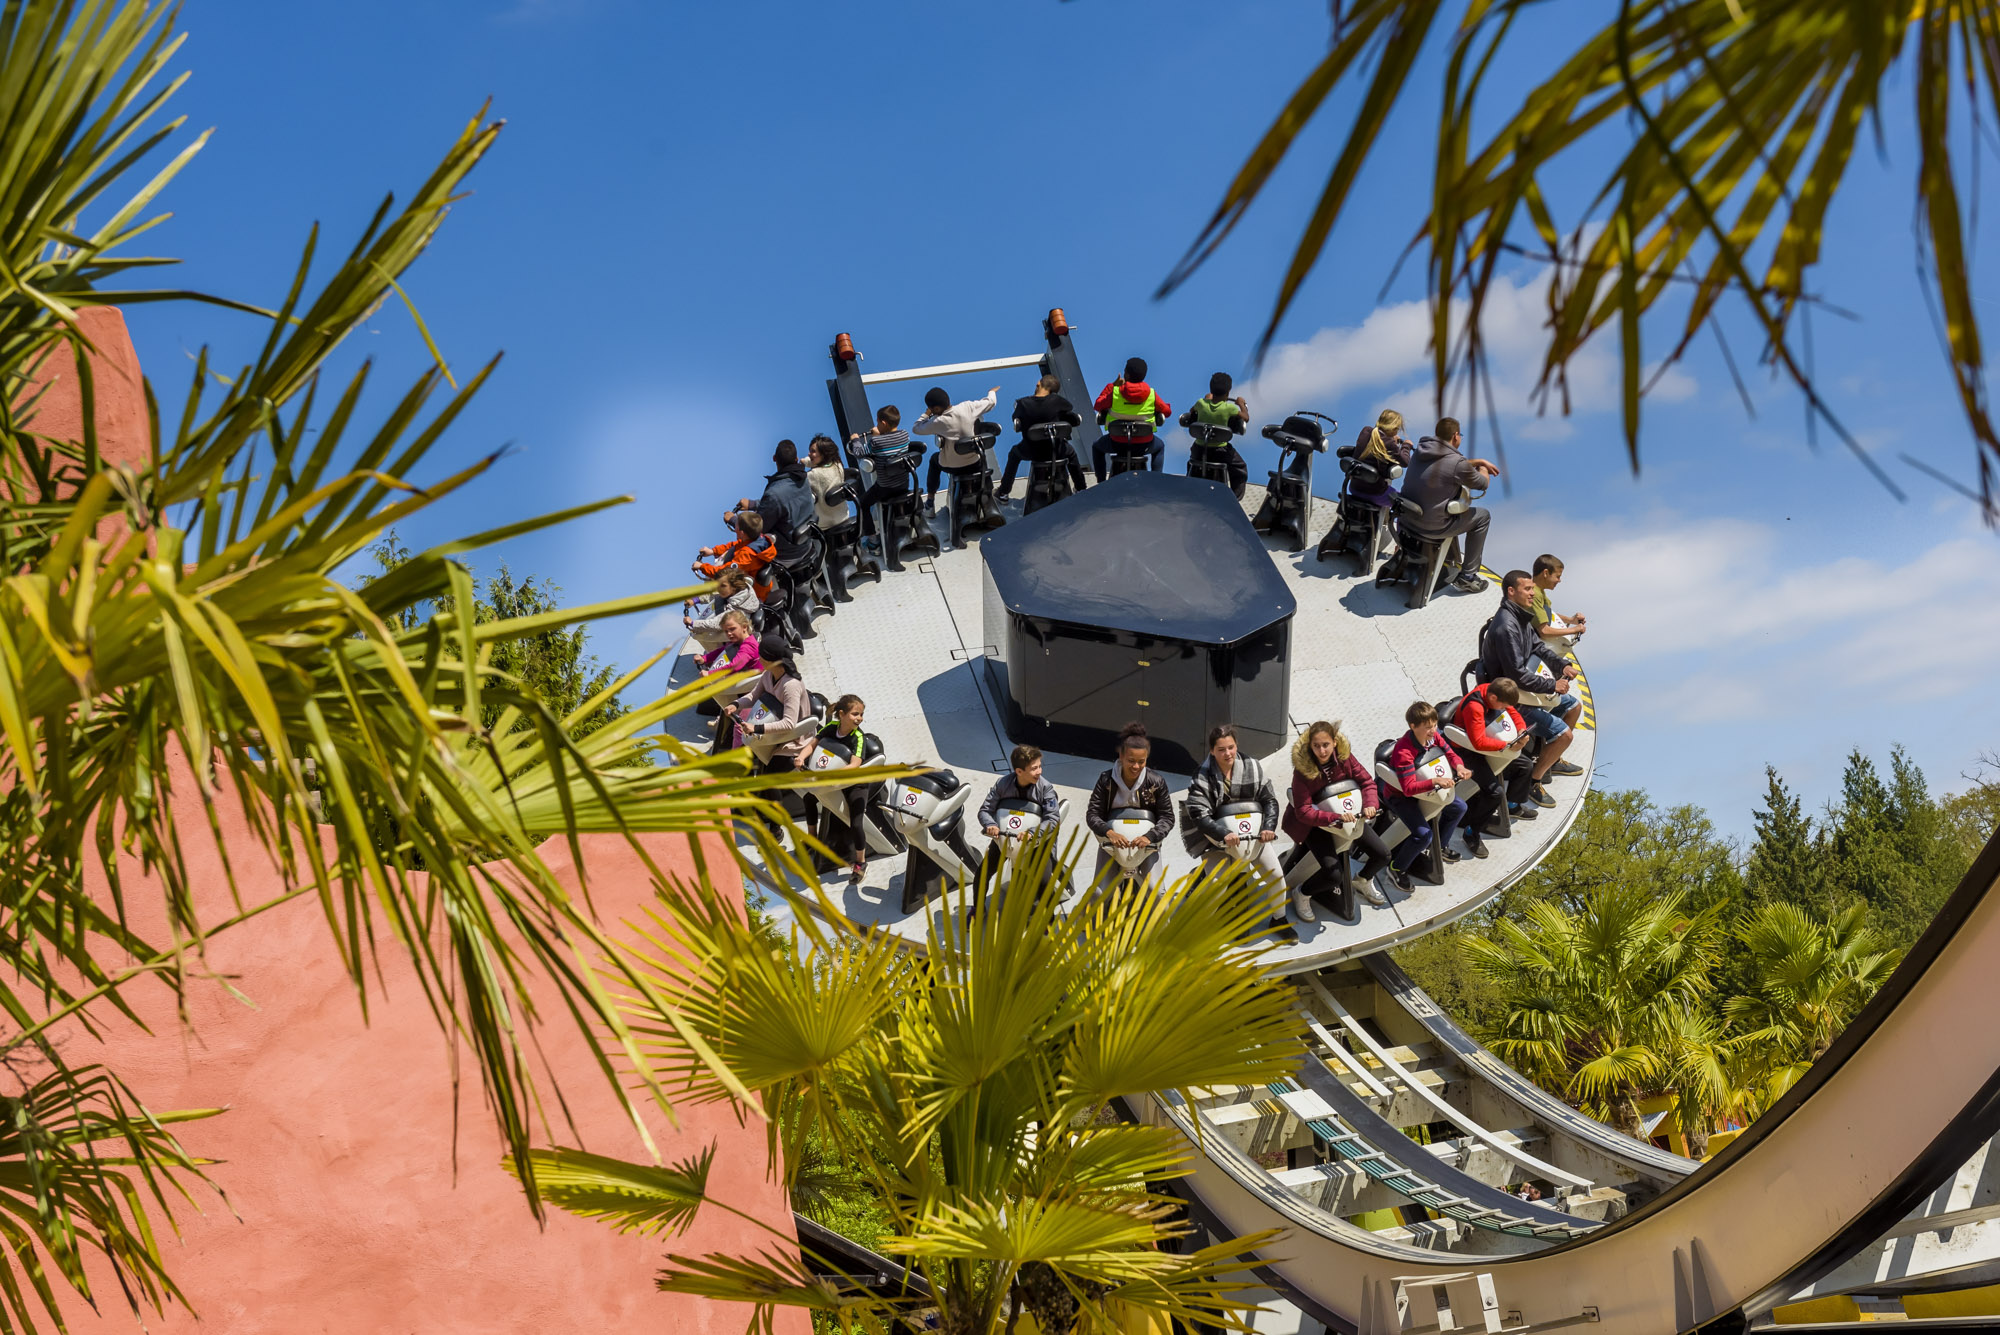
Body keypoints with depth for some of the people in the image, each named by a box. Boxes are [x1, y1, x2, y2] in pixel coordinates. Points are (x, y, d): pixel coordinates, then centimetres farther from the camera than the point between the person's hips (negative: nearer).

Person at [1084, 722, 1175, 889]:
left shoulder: (1157, 783, -12)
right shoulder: (1106, 780, -11)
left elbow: (1167, 817, -10)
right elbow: (1092, 814, -13)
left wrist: (1149, 837, -29)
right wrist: (1110, 833, -33)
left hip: (1147, 843, 0)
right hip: (1112, 841, 1)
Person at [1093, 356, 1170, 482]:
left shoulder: (1115, 392, -13)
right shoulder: (1151, 394, -8)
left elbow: (1098, 405, 3)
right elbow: (1167, 411, 3)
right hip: (1143, 444, 1)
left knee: (1097, 446, 31)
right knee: (1160, 446, 36)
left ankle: (1101, 482, 21)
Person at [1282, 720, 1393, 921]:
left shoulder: (1343, 756, -14)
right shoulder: (1302, 769, -26)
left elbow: (1366, 781, -6)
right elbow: (1303, 811, -29)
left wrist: (1370, 805, -26)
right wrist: (1335, 818, -41)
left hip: (1347, 814, 5)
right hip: (1314, 823, -5)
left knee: (1382, 854, 2)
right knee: (1334, 873, -23)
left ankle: (1363, 881, 35)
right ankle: (1302, 895, 6)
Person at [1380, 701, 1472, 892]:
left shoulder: (1433, 737, -12)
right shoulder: (1404, 752, -35)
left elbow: (1450, 754, 1)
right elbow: (1409, 788, -39)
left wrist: (1459, 767, -21)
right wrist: (1435, 782, -50)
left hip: (1425, 788, 8)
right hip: (1400, 796, -8)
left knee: (1459, 807, 9)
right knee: (1423, 834, -24)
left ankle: (1441, 846, 30)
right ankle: (1397, 869, -1)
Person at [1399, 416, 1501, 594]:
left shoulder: (1422, 450, 3)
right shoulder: (1456, 462, -19)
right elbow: (1482, 484, 0)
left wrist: (1480, 461, 23)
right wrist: (1483, 469, 21)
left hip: (1407, 518, 8)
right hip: (1430, 527, -8)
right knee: (1483, 516, 12)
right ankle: (1467, 577, 15)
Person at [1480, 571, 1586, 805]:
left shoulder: (1522, 617, 3)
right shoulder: (1506, 626, -29)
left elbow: (1538, 646, 15)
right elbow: (1517, 674, -30)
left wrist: (1562, 665, -1)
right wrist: (1552, 685, -23)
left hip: (1524, 689, 11)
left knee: (1574, 706, 23)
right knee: (1564, 735, -15)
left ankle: (1551, 760, 37)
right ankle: (1532, 781, 2)